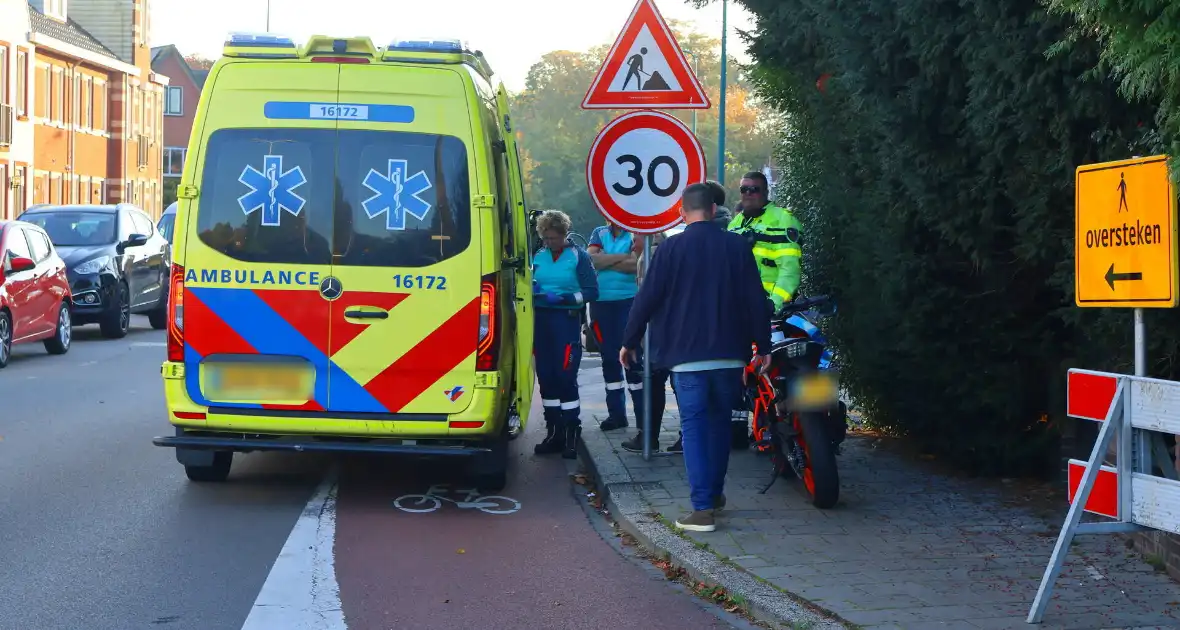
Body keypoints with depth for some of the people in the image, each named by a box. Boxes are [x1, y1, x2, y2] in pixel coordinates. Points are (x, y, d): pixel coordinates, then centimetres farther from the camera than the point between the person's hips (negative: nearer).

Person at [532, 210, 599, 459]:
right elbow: (529, 286, 22)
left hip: (567, 320, -5)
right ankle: (554, 432, 15)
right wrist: (533, 291, -2)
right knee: (546, 377, 6)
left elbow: (591, 291, -6)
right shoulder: (539, 257, 12)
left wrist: (563, 298, -18)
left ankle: (571, 435, -1)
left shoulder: (578, 256, -2)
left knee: (566, 377, -8)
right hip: (542, 320, 5)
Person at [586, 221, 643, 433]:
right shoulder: (599, 233, 12)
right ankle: (616, 413, 17)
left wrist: (605, 261, -10)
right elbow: (591, 258, -5)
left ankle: (642, 414, -2)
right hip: (601, 302, 4)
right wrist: (621, 257, -9)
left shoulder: (636, 234, 0)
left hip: (629, 301, -4)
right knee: (609, 357, 9)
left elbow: (635, 264, -16)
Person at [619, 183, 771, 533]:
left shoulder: (672, 248, -4)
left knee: (694, 426, -3)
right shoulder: (737, 246, 3)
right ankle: (714, 493, 28)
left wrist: (630, 342, 8)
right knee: (720, 421, 19)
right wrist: (763, 346, 11)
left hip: (687, 355, -3)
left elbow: (647, 298, -3)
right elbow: (756, 300, 4)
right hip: (729, 353, 3)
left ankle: (702, 508, -11)